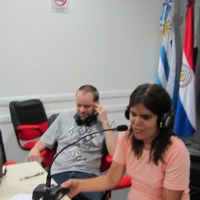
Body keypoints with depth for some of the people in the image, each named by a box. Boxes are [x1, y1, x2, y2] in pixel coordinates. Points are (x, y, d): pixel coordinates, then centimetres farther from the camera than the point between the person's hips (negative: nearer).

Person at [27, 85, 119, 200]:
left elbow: (115, 154, -2)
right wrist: (35, 149, -2)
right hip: (60, 173, 1)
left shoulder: (107, 124, 12)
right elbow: (45, 141, 20)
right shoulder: (64, 118, 18)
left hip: (88, 175, -1)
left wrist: (105, 122, -1)